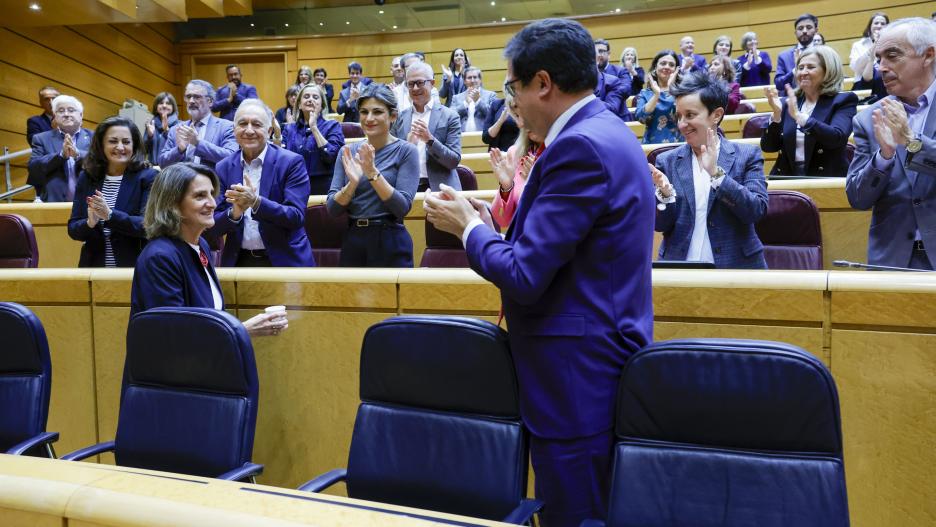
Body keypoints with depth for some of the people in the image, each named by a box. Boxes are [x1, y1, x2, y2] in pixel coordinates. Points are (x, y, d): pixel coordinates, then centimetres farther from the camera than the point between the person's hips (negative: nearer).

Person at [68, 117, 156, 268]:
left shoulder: (148, 177, -7)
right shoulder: (86, 177, 4)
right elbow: (73, 229, 3)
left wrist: (110, 215, -27)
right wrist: (89, 223, -17)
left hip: (134, 267, -3)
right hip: (93, 266, 3)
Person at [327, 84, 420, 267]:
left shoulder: (406, 150, -5)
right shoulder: (347, 151, 5)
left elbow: (402, 208, -14)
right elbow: (332, 208, -1)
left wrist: (373, 173, -23)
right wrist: (352, 182, -18)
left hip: (390, 243, -3)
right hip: (352, 241, 3)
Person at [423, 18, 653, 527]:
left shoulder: (580, 146, -20)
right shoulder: (606, 131, 11)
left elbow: (524, 276, -22)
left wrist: (469, 227, -5)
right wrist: (486, 226, 9)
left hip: (577, 376, -10)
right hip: (602, 362, 10)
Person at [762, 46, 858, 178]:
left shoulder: (842, 100, 3)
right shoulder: (787, 103, 12)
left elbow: (836, 138, -15)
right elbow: (768, 147, 5)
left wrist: (799, 115, -17)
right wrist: (776, 114, -9)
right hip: (788, 178, 2)